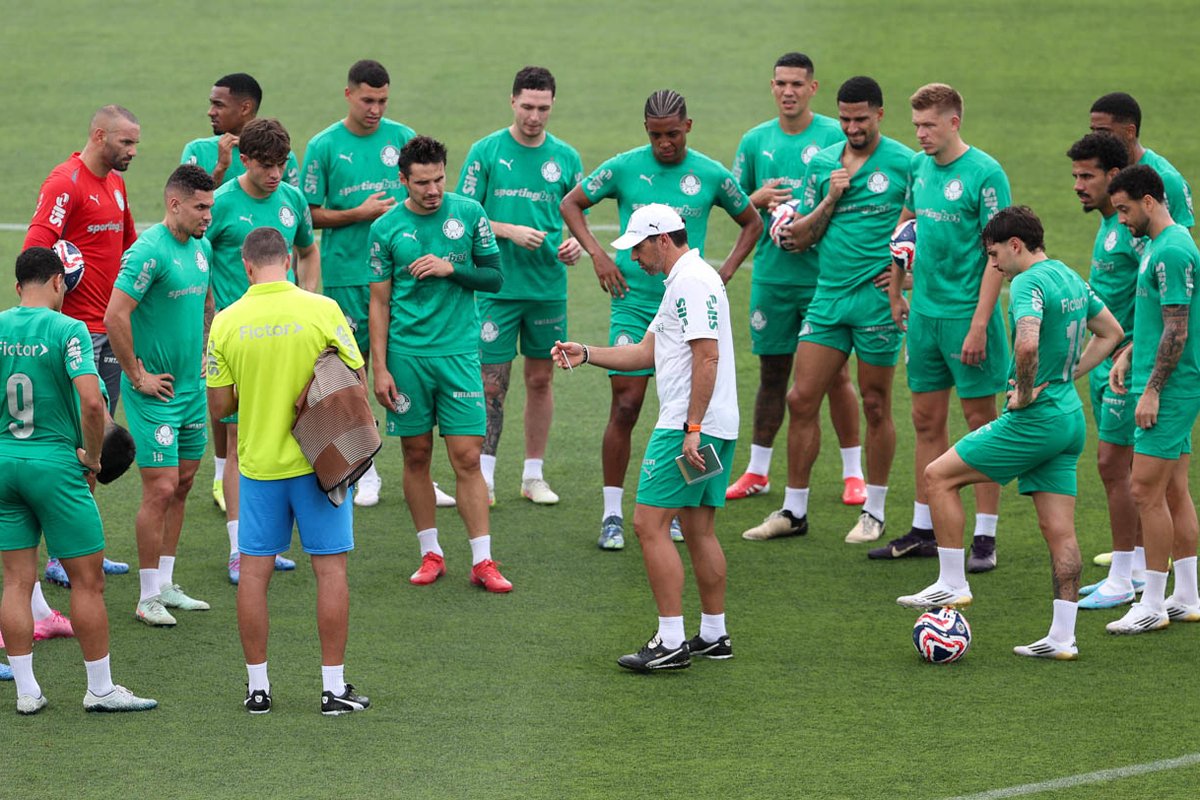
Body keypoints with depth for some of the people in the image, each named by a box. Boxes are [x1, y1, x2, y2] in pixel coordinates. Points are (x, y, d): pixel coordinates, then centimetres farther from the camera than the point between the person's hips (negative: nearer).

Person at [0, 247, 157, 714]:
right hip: (55, 463, -5)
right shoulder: (67, 330, -12)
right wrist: (92, 457, -7)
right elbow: (91, 401, -22)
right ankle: (100, 689, 10)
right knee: (87, 579, 5)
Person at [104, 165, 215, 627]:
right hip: (155, 392, -8)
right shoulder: (149, 252, -19)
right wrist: (137, 375, -18)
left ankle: (165, 584, 22)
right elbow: (115, 316, -24)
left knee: (182, 484, 13)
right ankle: (149, 597, 0)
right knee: (161, 488, -8)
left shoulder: (201, 247, 8)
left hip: (191, 387, 8)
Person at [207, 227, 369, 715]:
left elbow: (219, 404, 0)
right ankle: (333, 687, 4)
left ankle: (257, 686, 11)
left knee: (254, 571, 9)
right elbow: (356, 381, -6)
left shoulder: (226, 322, -5)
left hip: (258, 463, 2)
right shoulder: (322, 310, -10)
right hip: (318, 459, -2)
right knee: (330, 568, 4)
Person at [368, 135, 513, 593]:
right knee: (417, 456, 6)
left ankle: (482, 561, -1)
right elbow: (379, 302, 4)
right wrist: (379, 368, -1)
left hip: (459, 350, 0)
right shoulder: (387, 228, 1)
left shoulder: (468, 214, 2)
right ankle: (430, 553, 17)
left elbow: (494, 277, 6)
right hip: (406, 353, 1)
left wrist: (452, 268, -12)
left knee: (467, 457, -4)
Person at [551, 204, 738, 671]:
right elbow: (646, 352, 25)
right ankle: (713, 636, 18)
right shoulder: (683, 282, 20)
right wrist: (586, 355, 19)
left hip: (688, 428, -11)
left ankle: (671, 643, -12)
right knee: (698, 529, 14)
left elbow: (707, 357, -21)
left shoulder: (691, 282, -14)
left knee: (650, 524, -10)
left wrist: (692, 428, -23)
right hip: (710, 429, 11)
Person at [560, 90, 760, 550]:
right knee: (626, 405, -6)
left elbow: (752, 223, 16)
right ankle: (612, 515, -1)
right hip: (633, 304, -2)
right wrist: (597, 255, -4)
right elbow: (571, 204, 8)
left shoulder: (711, 175, 1)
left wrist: (724, 273, 4)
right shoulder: (624, 167, -2)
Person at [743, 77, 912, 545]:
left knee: (876, 405, 4)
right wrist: (830, 200, -5)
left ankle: (874, 513, 15)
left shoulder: (904, 163, -4)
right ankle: (794, 510, 10)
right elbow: (800, 238, 9)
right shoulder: (822, 164, 9)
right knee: (802, 400, 2)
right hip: (827, 296, 4)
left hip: (877, 299, -4)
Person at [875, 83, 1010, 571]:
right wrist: (895, 293, 18)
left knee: (981, 421, 0)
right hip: (924, 312, 7)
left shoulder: (985, 174, -13)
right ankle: (923, 531, 20)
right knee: (927, 421, 12)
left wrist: (979, 325, -19)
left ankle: (984, 539, 4)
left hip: (966, 314, -7)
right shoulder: (919, 166, 8)